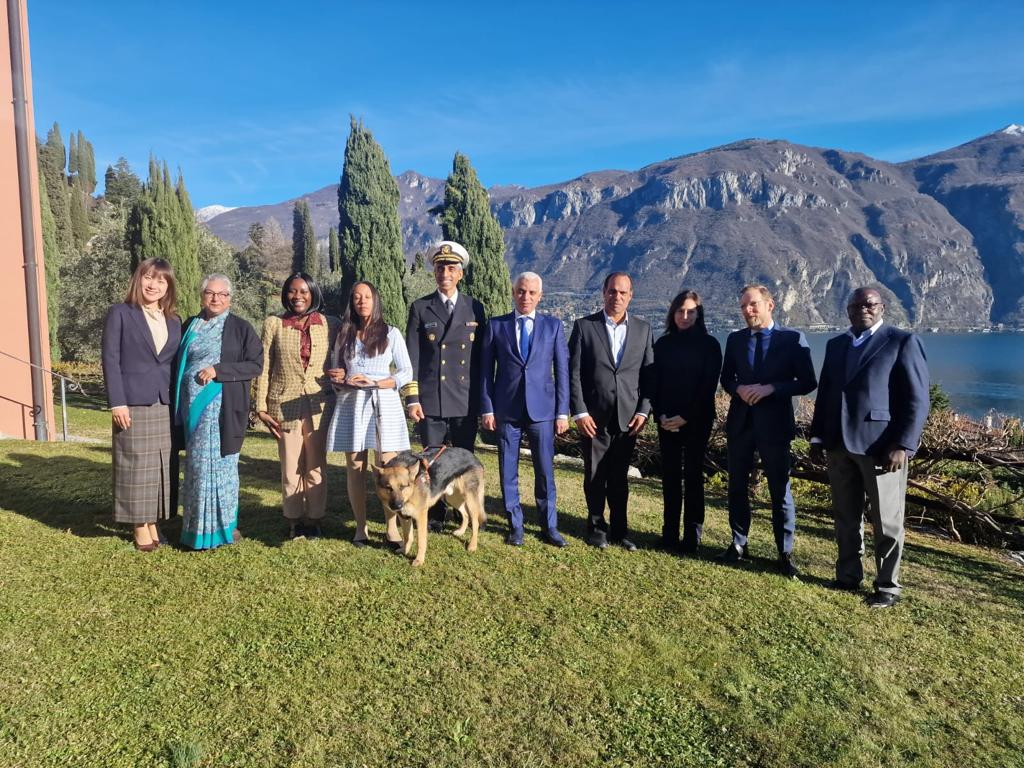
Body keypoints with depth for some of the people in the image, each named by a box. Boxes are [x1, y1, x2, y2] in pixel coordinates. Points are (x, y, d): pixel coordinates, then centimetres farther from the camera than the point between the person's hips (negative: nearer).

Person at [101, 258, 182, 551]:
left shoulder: (174, 321, 13)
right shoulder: (120, 314, 1)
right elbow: (110, 359, -5)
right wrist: (116, 402, -13)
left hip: (165, 406, 4)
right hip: (133, 404, -4)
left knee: (160, 467, 7)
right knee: (136, 466, 1)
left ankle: (153, 524, 16)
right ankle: (140, 528, 11)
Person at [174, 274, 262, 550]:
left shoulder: (241, 328, 1)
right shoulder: (190, 327, 13)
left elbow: (256, 364, -6)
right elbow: (178, 364, 20)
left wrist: (218, 370, -15)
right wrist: (178, 403, 7)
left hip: (224, 407, -4)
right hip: (193, 407, 4)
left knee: (219, 462, -2)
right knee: (197, 464, 8)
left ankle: (222, 525, 8)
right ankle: (197, 526, 18)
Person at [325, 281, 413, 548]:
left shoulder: (391, 334, 5)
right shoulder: (344, 335, 13)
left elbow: (406, 373, 1)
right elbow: (337, 374, 18)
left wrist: (374, 382, -12)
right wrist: (339, 379, -6)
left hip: (384, 405, -3)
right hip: (351, 405, 3)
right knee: (355, 468, 3)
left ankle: (392, 528, -2)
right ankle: (360, 527, 12)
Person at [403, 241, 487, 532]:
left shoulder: (475, 308, 7)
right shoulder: (420, 308, 4)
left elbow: (481, 355, 9)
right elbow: (412, 357, 2)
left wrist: (482, 397, 5)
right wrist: (412, 398, -4)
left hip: (466, 400, 1)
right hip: (431, 401, -1)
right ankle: (434, 516, 19)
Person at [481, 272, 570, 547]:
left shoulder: (553, 325, 6)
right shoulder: (496, 325, 5)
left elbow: (562, 370, 4)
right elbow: (486, 370, 5)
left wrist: (563, 411, 0)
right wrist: (487, 408, -2)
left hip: (542, 409, 0)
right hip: (506, 409, 0)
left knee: (545, 471, 5)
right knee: (508, 470, 6)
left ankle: (549, 527, 19)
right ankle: (515, 526, 20)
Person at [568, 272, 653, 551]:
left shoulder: (643, 329, 7)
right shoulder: (584, 326, -1)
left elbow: (649, 374, 7)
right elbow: (573, 373, -3)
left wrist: (643, 411, -2)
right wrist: (579, 412, -10)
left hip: (627, 418, 2)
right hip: (594, 418, -1)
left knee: (619, 478, 10)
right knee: (595, 477, 9)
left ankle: (619, 530, 24)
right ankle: (597, 527, 26)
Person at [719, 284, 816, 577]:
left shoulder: (793, 339, -4)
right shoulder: (735, 339, 7)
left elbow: (807, 382, -6)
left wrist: (770, 388, -19)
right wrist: (739, 389, -10)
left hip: (774, 424, -3)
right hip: (740, 422, 4)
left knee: (780, 490, 2)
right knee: (737, 486, 11)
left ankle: (785, 553, 15)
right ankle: (738, 544, 26)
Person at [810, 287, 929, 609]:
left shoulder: (903, 341, -3)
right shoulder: (836, 345, 14)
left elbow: (917, 400, -8)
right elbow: (824, 393, 16)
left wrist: (903, 445, -16)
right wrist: (817, 437, 9)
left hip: (881, 446, -5)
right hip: (839, 444, 5)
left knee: (886, 521, 5)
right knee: (845, 516, 13)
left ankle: (888, 586, 18)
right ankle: (848, 575, 27)